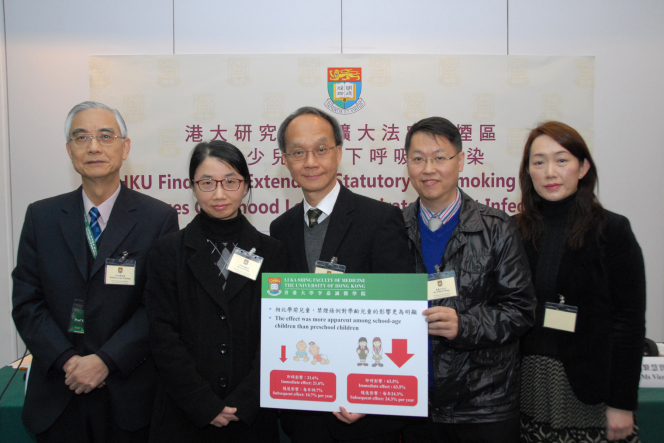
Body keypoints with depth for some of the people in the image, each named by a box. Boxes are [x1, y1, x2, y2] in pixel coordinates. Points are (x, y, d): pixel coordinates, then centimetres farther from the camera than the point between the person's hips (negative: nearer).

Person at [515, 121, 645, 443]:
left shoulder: (611, 230, -5)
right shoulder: (516, 231, 4)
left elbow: (629, 322, -6)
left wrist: (622, 404, -10)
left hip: (587, 392, -3)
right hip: (527, 389, 3)